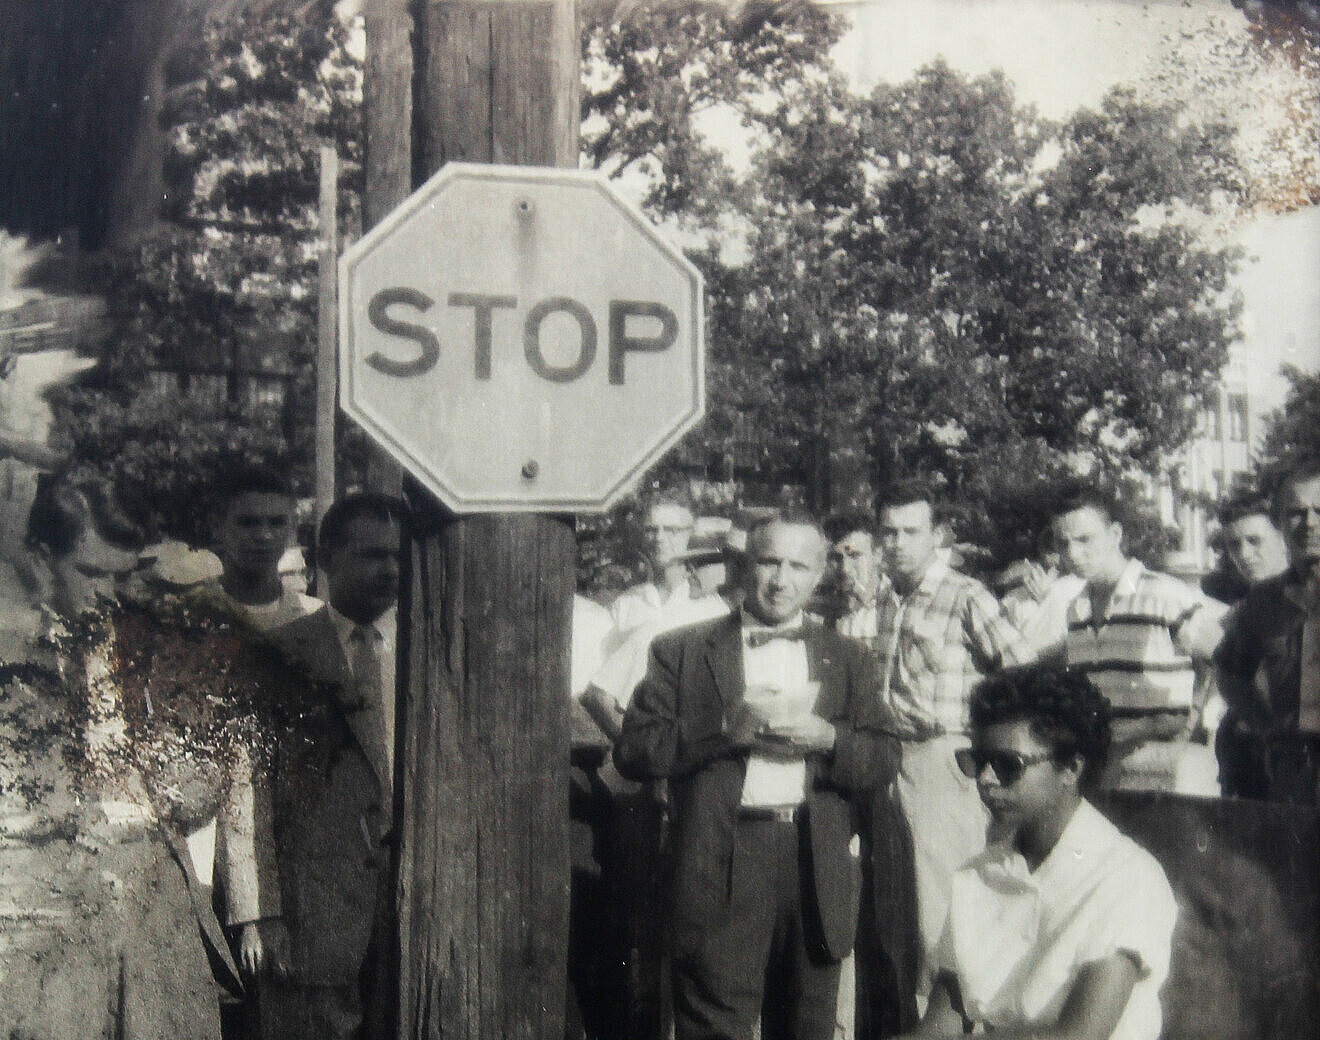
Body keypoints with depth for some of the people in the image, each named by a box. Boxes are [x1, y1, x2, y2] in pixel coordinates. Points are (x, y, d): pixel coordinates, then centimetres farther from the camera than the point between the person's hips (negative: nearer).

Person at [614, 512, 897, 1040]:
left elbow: (884, 761, 9)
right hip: (720, 866, -3)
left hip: (818, 871, 3)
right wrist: (724, 729, -14)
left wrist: (828, 738, -11)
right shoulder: (680, 650, 6)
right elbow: (632, 752, -2)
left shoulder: (846, 658, 15)